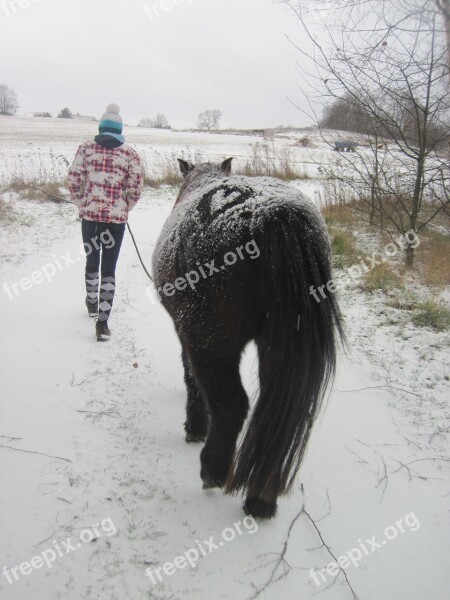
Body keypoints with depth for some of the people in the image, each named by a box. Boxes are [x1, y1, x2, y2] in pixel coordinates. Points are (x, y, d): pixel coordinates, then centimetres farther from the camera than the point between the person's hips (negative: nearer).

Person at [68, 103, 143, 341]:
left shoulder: (86, 148, 2)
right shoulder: (130, 154, 0)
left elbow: (74, 181, -1)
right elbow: (135, 188, -3)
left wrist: (82, 204, 15)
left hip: (89, 213, 2)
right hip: (117, 217, -1)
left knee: (92, 260, 22)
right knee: (109, 268, 3)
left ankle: (92, 303, 41)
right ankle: (102, 321, -1)